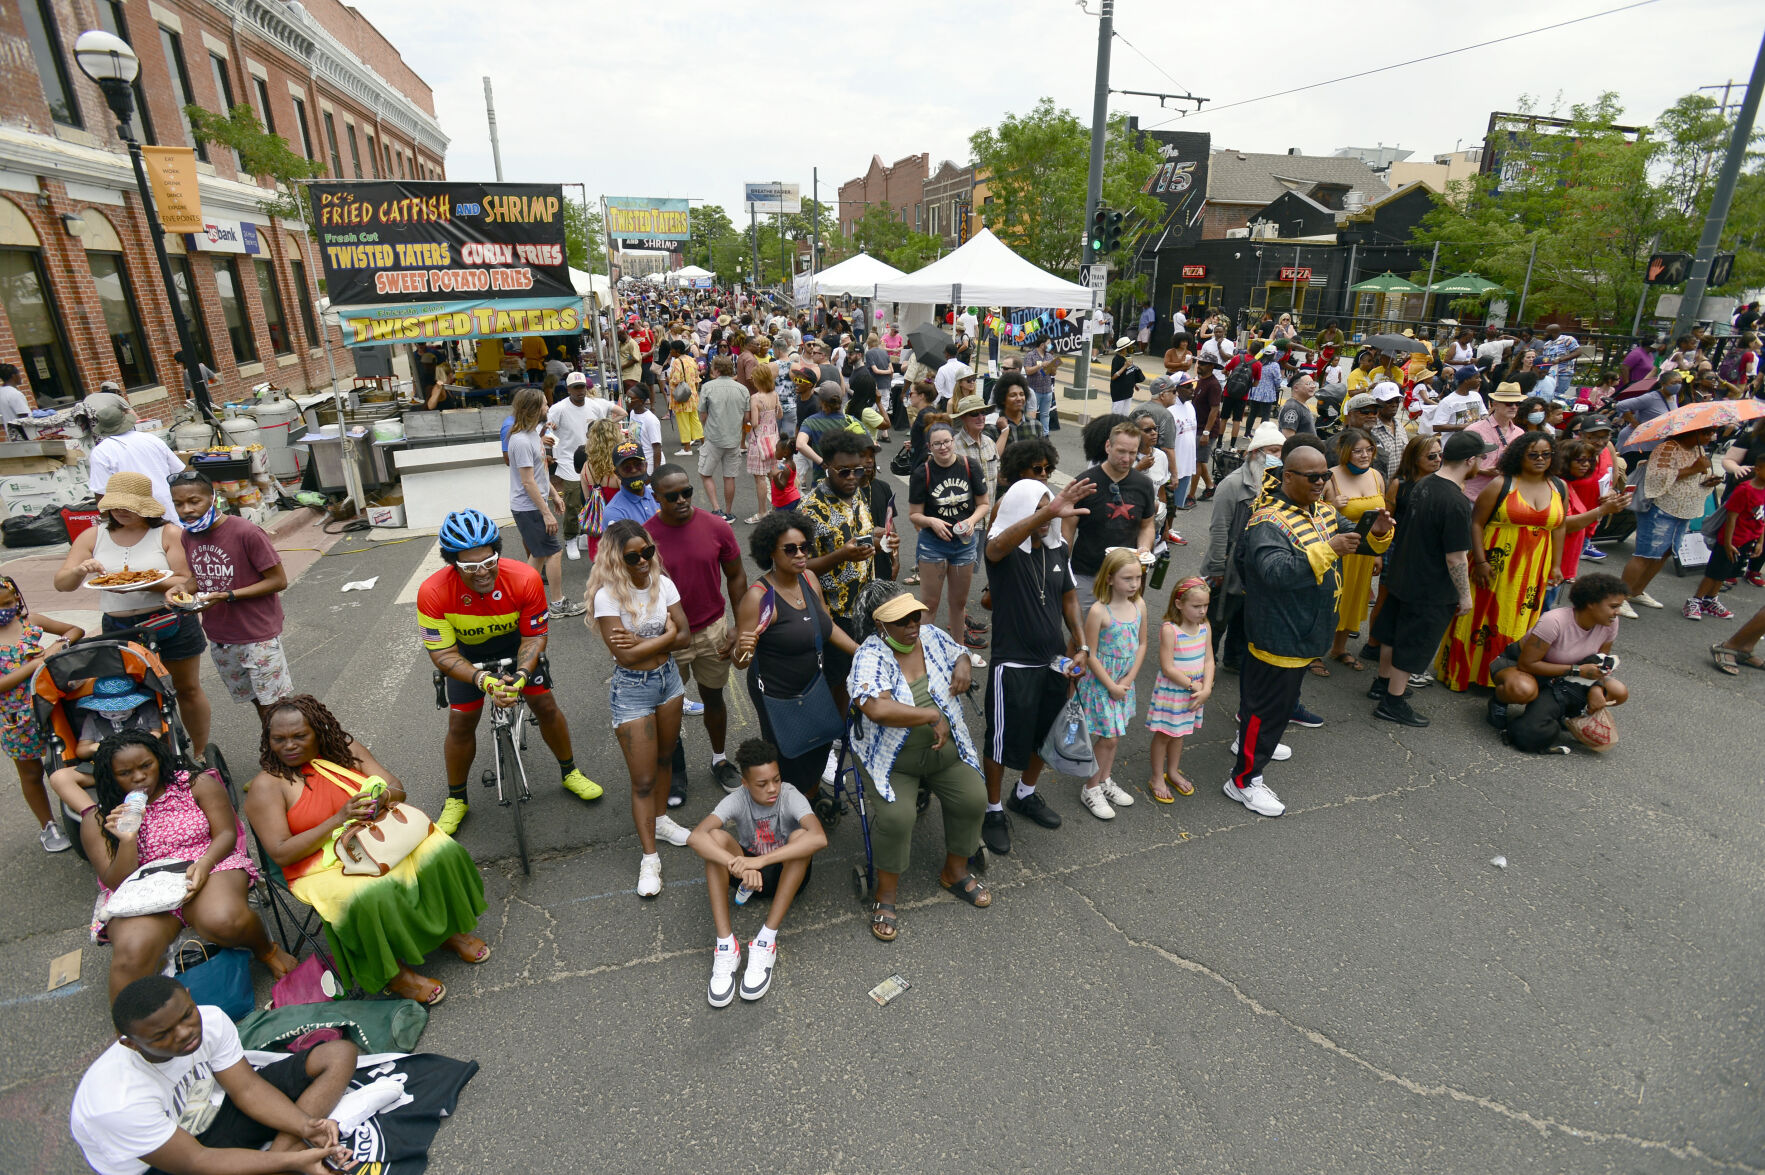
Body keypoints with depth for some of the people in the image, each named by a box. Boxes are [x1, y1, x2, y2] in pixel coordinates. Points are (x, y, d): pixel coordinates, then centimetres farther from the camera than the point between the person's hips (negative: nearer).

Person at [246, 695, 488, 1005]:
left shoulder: (344, 748, 5)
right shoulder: (267, 785, -5)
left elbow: (397, 788, 5)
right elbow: (281, 853, -12)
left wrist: (383, 796, -20)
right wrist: (338, 820, -23)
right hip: (323, 864, -4)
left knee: (441, 852, -22)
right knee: (370, 896, -35)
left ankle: (449, 929, 2)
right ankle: (391, 973, -12)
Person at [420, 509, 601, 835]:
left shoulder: (525, 579, -34)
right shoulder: (433, 592, -34)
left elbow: (534, 636, -21)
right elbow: (442, 653, -27)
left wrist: (522, 674, -37)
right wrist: (484, 680, -42)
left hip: (515, 641, 0)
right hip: (466, 652, 0)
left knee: (545, 704, -1)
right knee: (461, 723, 0)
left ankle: (570, 773, 22)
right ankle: (456, 800, 22)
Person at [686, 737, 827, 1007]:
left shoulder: (790, 797, -23)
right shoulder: (737, 800, -20)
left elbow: (819, 838, -43)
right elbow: (695, 838, -36)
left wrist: (761, 860, -49)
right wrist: (739, 866, -50)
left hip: (787, 873, -1)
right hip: (748, 873, 1)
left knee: (800, 835, -33)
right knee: (717, 837, -28)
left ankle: (766, 941, -30)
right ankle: (725, 944, -28)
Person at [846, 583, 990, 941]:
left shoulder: (931, 637, -2)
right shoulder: (871, 656, -21)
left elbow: (959, 655, 20)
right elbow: (876, 709, -37)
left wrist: (963, 666, -5)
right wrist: (932, 715, -30)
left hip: (944, 750, 6)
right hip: (891, 759, -5)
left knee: (974, 798, -9)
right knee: (896, 816, -24)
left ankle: (955, 872, 18)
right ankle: (885, 895, 1)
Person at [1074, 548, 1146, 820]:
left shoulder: (1139, 605, -3)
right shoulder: (1099, 611, -22)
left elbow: (1142, 644, 4)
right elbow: (1090, 655, -18)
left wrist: (1128, 680, -4)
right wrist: (1111, 686, -14)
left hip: (1124, 682, 6)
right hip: (1100, 682, -6)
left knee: (1113, 735, 18)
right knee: (1108, 737, 1)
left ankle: (1105, 780, 37)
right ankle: (1091, 789, 19)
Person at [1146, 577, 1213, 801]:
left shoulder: (1204, 627, -2)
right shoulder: (1169, 630, -22)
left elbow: (1208, 660, -2)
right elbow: (1167, 668, -22)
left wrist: (1206, 689, -14)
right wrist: (1194, 686, -19)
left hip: (1194, 692, 6)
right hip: (1170, 691, -6)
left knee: (1179, 732, 22)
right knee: (1163, 734, 7)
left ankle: (1173, 771, 40)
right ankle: (1157, 778, 23)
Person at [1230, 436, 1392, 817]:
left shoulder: (1323, 511, 6)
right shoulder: (1269, 521, -23)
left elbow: (1359, 542, 11)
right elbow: (1275, 571, -38)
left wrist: (1378, 533, -11)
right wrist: (1327, 549, -41)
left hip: (1306, 633, 9)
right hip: (1279, 637, -9)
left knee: (1283, 696, 26)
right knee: (1269, 704, 0)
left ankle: (1251, 740, 50)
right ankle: (1244, 780, 12)